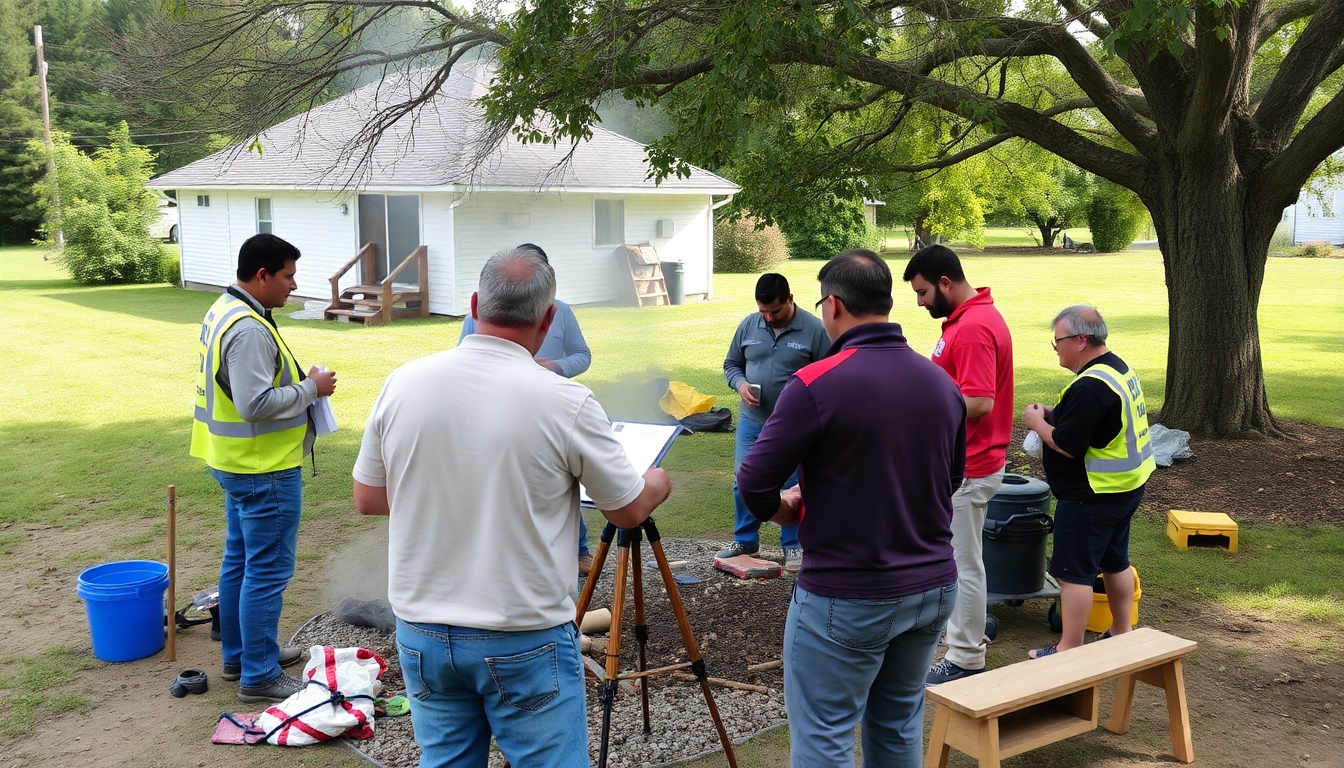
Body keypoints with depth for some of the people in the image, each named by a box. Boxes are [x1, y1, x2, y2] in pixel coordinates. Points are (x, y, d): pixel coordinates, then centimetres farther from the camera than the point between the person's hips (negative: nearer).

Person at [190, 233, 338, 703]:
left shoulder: (223, 311, 10)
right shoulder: (249, 328, -23)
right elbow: (256, 403, -29)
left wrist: (299, 381, 10)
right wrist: (310, 388, -17)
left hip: (238, 463, 11)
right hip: (265, 470, -11)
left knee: (240, 562, 19)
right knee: (267, 571, -3)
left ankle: (239, 655, 32)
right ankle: (259, 677, 6)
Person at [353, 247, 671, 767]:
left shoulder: (402, 384, -5)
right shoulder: (566, 402, -15)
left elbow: (367, 499, 7)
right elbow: (630, 511, -2)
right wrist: (658, 484, 20)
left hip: (422, 633, 4)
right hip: (525, 642, -4)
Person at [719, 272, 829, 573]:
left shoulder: (814, 329, -9)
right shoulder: (748, 325, 2)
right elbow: (731, 364, 12)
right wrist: (741, 384, -8)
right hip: (752, 421, 4)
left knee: (793, 487, 6)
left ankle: (793, 545, 21)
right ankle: (745, 539, 27)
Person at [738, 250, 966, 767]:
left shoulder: (817, 384, -18)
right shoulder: (942, 383, 2)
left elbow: (753, 485, -16)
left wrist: (785, 511, 4)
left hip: (847, 599, -6)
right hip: (935, 588, 7)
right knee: (899, 725, 20)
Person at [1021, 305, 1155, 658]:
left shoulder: (1090, 386, -25)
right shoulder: (1120, 368, 8)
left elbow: (1067, 445, -24)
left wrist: (1037, 422, -7)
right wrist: (1053, 415, 7)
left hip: (1093, 495, -10)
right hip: (1127, 485, 10)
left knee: (1074, 572, -2)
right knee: (1115, 562, 20)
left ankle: (1069, 649, 5)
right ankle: (1121, 633, 32)